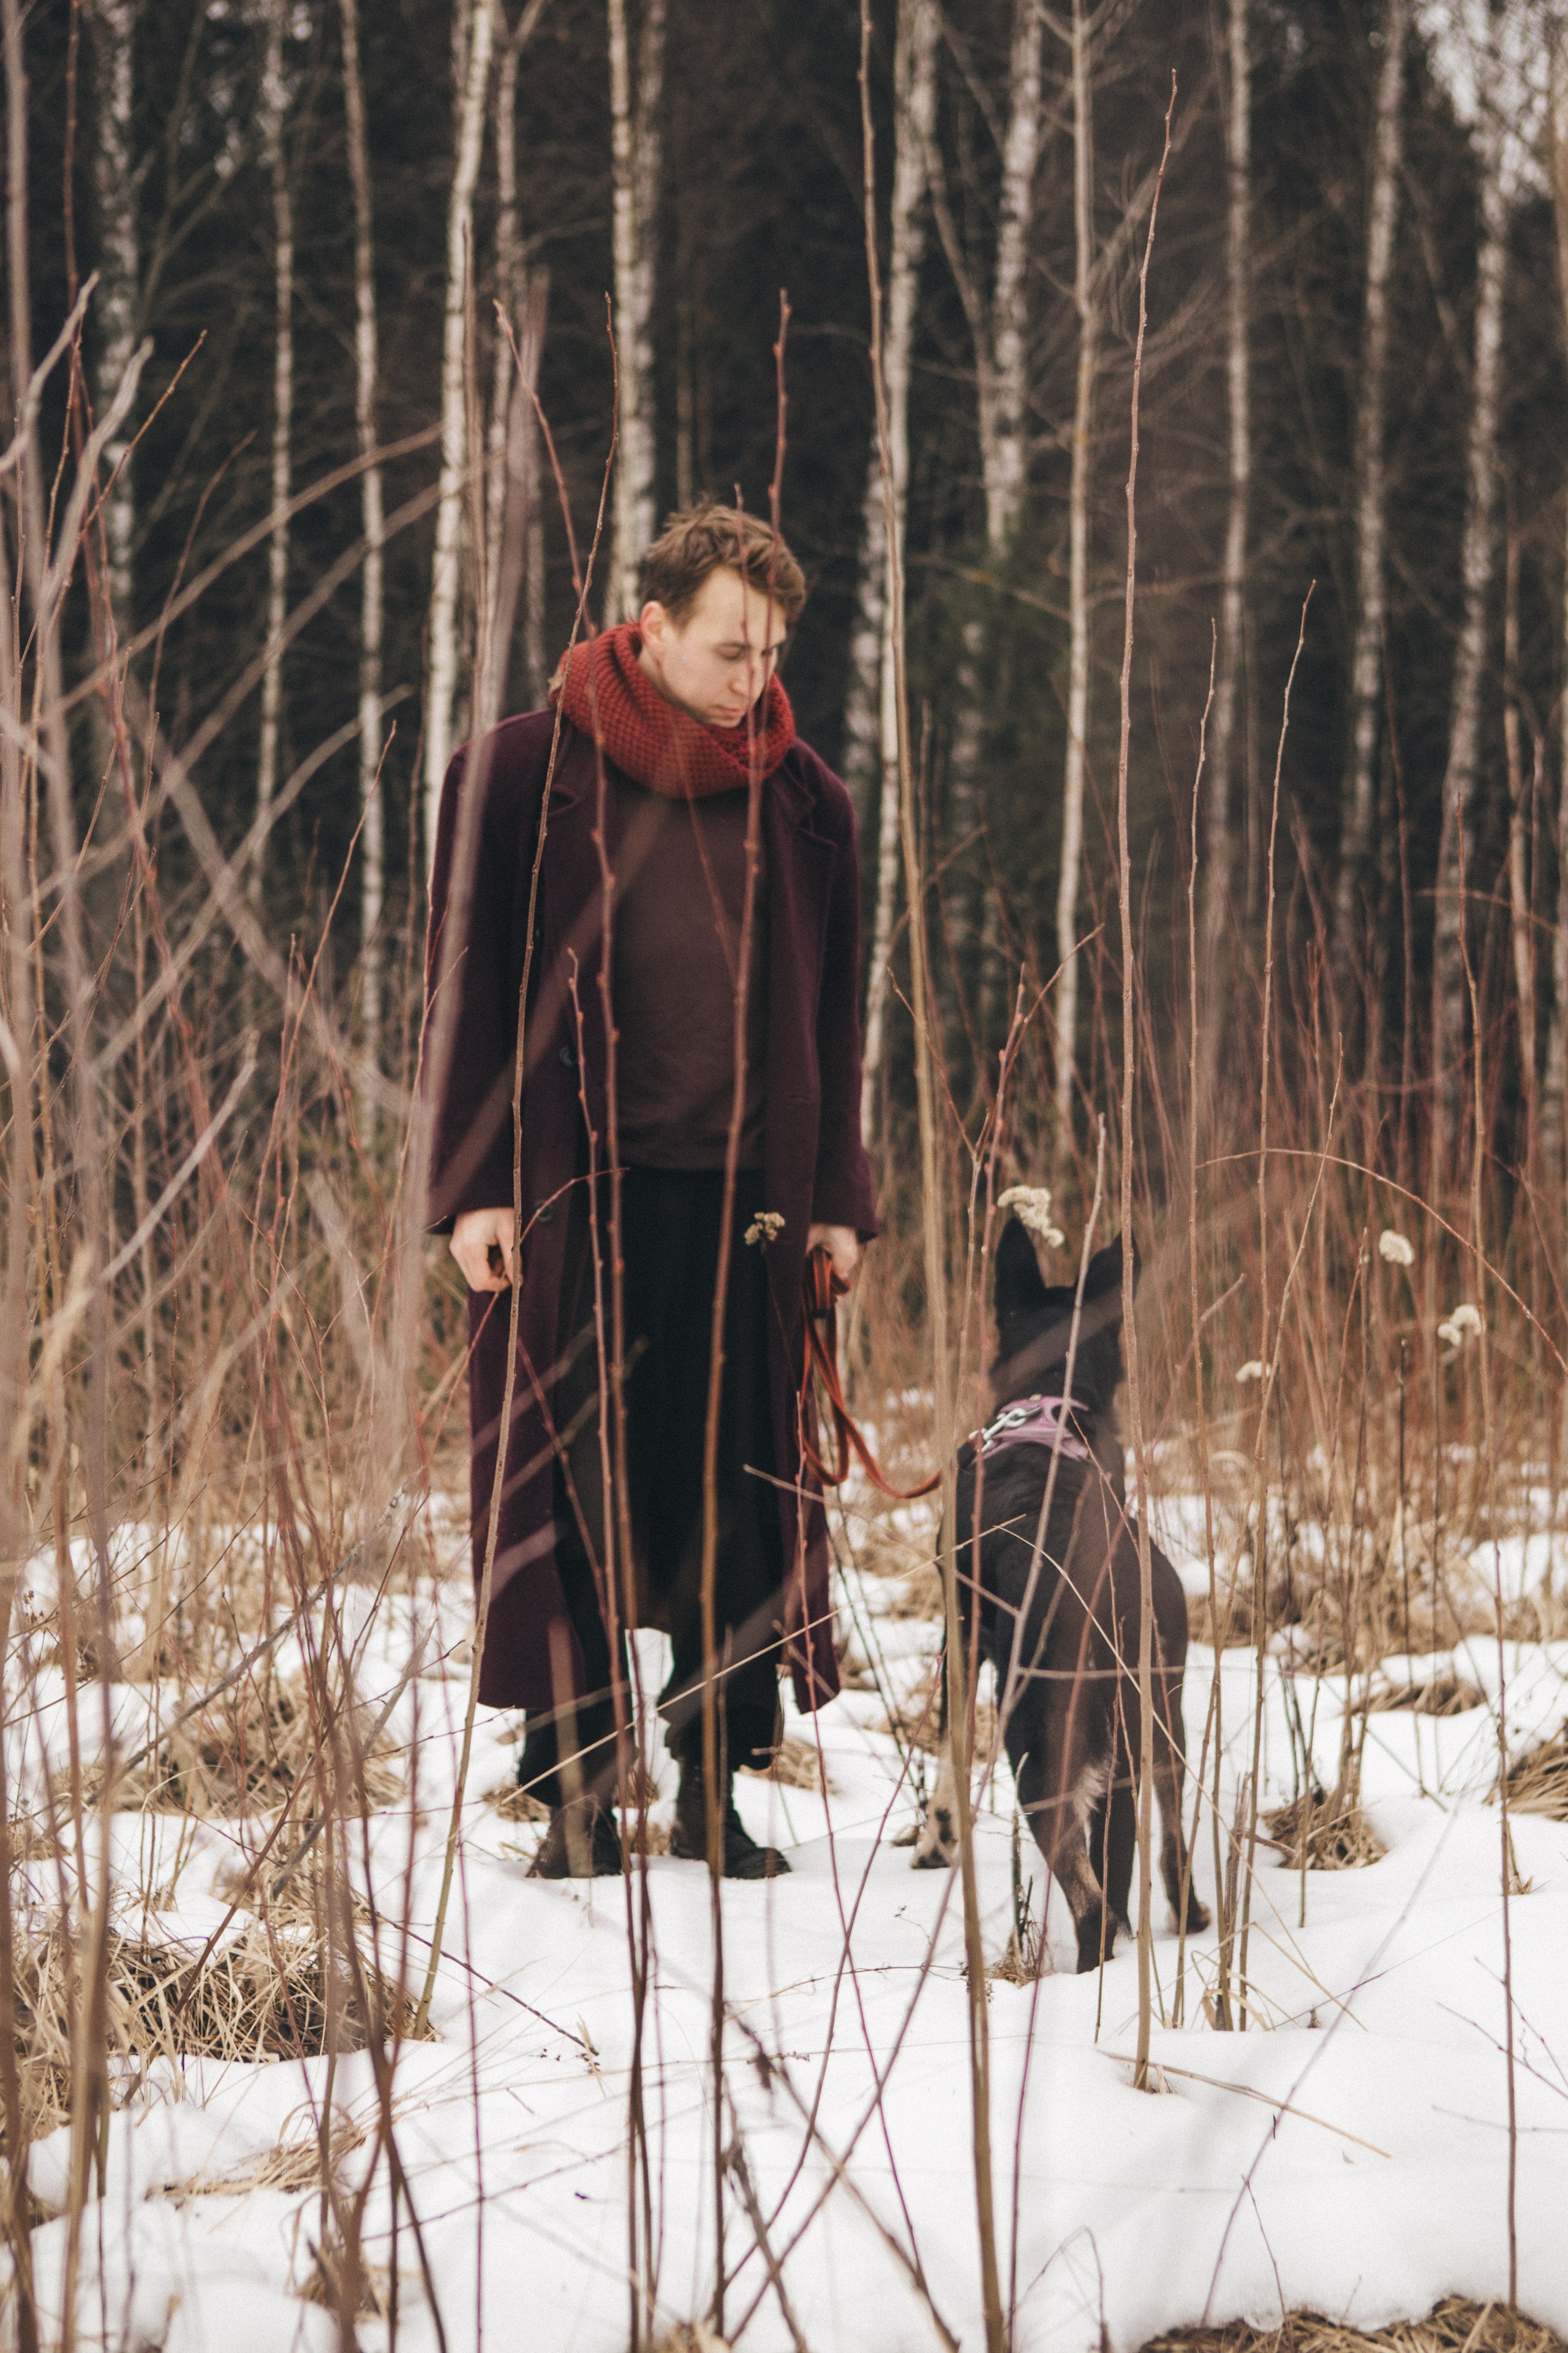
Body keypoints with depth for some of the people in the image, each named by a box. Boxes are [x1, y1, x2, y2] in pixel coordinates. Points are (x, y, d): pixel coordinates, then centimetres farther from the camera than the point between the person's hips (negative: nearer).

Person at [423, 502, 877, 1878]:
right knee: (568, 1489, -1)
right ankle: (577, 1798, 5)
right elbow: (469, 982, 1)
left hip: (746, 1200, 3)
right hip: (573, 1198, -3)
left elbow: (834, 1016, 15)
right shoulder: (522, 777, 0)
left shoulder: (804, 805, 9)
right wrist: (475, 1187, -5)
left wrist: (835, 1197, 9)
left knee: (742, 1494, 2)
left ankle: (714, 1790, 10)